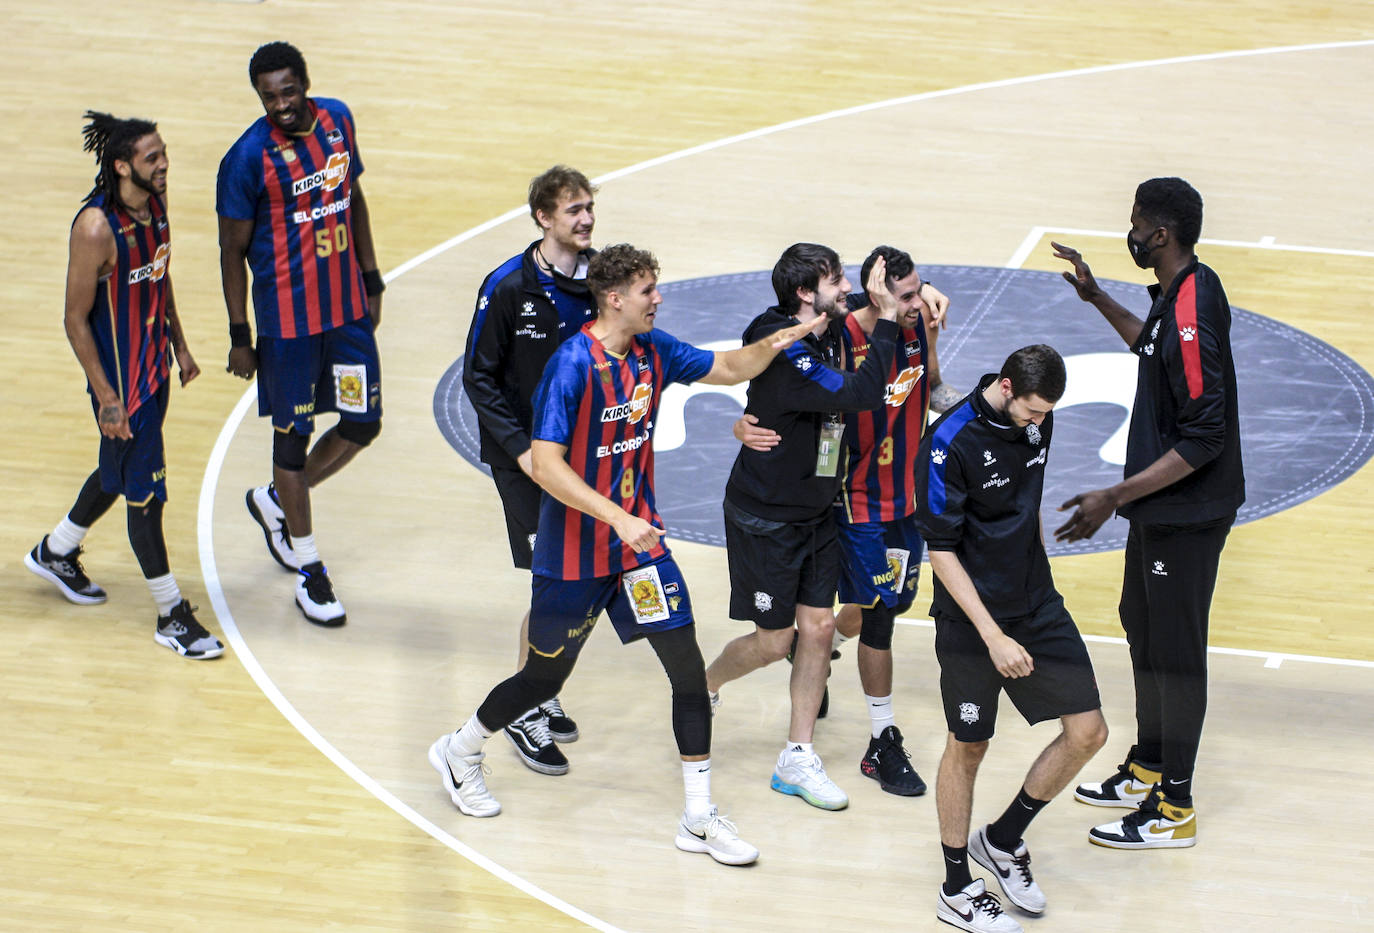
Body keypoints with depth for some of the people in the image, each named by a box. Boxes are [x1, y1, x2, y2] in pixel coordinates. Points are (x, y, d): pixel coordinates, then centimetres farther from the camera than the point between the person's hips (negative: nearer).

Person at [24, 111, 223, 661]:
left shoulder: (155, 199, -2)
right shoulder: (96, 227, -26)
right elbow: (75, 320, -20)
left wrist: (178, 343, 19)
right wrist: (106, 398, -20)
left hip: (154, 364, 9)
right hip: (120, 378, -9)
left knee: (121, 471, 24)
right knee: (144, 490, 0)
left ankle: (55, 553, 48)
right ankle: (172, 617, 11)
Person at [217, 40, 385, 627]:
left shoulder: (337, 120, -1)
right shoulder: (249, 157, -17)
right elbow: (232, 250, -10)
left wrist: (370, 281, 15)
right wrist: (239, 336, -9)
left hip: (347, 309, 6)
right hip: (287, 319, -6)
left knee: (363, 425, 9)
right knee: (294, 436, 5)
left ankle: (275, 502, 33)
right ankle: (308, 570, 18)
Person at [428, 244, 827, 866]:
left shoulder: (652, 351, -1)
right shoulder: (572, 367, -23)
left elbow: (727, 369, 13)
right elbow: (546, 466, -27)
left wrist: (773, 345, -7)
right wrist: (618, 518, -34)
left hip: (638, 538, 6)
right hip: (575, 553, -6)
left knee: (687, 666, -3)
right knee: (546, 676, 10)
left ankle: (699, 820, 3)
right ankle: (459, 752, 38)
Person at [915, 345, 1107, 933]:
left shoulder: (1035, 420, 0)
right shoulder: (951, 442, -20)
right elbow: (941, 550, -18)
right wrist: (993, 636, -21)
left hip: (1039, 608, 7)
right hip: (970, 621, -6)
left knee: (1087, 732, 2)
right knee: (967, 747, 5)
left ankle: (1002, 840, 22)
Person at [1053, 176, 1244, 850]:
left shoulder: (1191, 319, -28)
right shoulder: (1184, 292, 3)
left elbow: (1202, 440, -29)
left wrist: (1113, 499, -29)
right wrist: (1097, 298, 26)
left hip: (1185, 516, -10)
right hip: (1161, 508, 10)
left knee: (1174, 649, 0)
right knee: (1143, 625, 22)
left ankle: (1173, 809, 10)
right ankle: (1149, 768, 37)